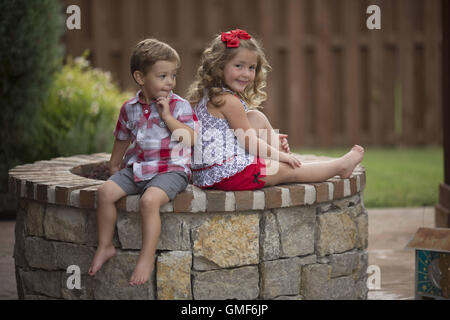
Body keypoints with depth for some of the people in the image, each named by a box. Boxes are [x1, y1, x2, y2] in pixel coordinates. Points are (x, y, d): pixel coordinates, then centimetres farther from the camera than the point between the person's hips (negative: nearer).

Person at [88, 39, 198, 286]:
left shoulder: (179, 106, -2)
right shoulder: (130, 108, 10)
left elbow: (190, 139, -14)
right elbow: (123, 139, 26)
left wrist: (167, 116, -16)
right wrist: (115, 165, 29)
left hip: (171, 170, -5)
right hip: (136, 168, 5)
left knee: (149, 200, -32)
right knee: (106, 191, -14)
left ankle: (147, 257, -24)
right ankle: (105, 246, 0)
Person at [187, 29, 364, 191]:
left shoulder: (208, 95, 13)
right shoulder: (229, 102, -18)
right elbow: (249, 143, -14)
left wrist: (271, 139, 18)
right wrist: (280, 156, -1)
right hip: (228, 174, -10)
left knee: (256, 117, 14)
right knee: (290, 171, 5)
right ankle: (342, 165, 20)